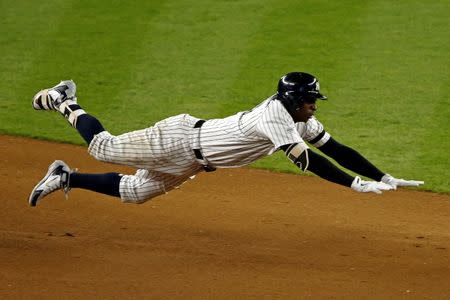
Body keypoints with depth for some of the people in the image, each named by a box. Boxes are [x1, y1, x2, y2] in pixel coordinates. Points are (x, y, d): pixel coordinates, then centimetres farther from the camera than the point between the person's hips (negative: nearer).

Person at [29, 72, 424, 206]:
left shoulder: (300, 120, -4)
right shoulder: (275, 116, -30)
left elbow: (335, 149, -4)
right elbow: (306, 160, -40)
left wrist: (384, 178, -12)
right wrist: (357, 185, -43)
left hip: (187, 165, 8)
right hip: (179, 139, -8)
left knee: (132, 192, 17)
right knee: (104, 147, 6)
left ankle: (65, 177, 29)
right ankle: (64, 102, 28)